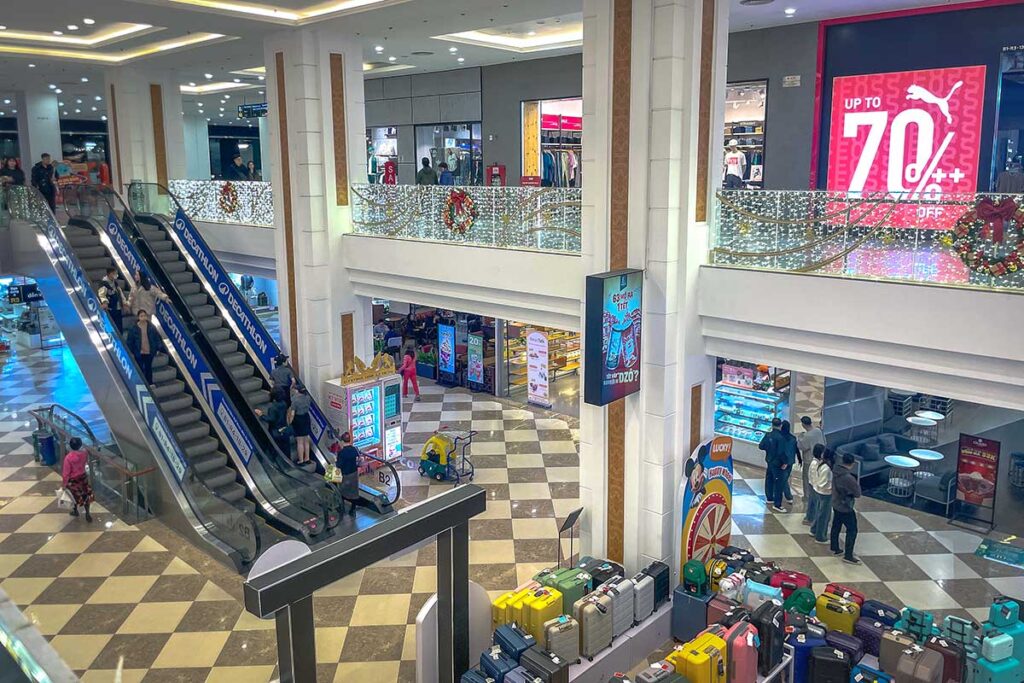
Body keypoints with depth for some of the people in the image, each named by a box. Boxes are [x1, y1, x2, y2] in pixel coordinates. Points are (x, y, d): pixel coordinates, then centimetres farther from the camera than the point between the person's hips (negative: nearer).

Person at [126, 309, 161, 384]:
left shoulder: (151, 328, -2)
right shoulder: (134, 328, -7)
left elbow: (157, 338, 4)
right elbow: (130, 340, -2)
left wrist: (157, 349, 0)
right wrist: (131, 351, -4)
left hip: (149, 352, 2)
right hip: (139, 353, -2)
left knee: (148, 368, 15)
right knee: (140, 369, 5)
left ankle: (150, 383, 26)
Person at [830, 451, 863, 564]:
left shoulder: (836, 470, -7)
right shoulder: (848, 478, -32)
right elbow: (858, 494, -20)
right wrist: (857, 484, -5)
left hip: (836, 504, 8)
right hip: (845, 508, -8)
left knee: (836, 526, 21)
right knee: (852, 531, 5)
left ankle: (835, 549, 38)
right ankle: (848, 556, 11)